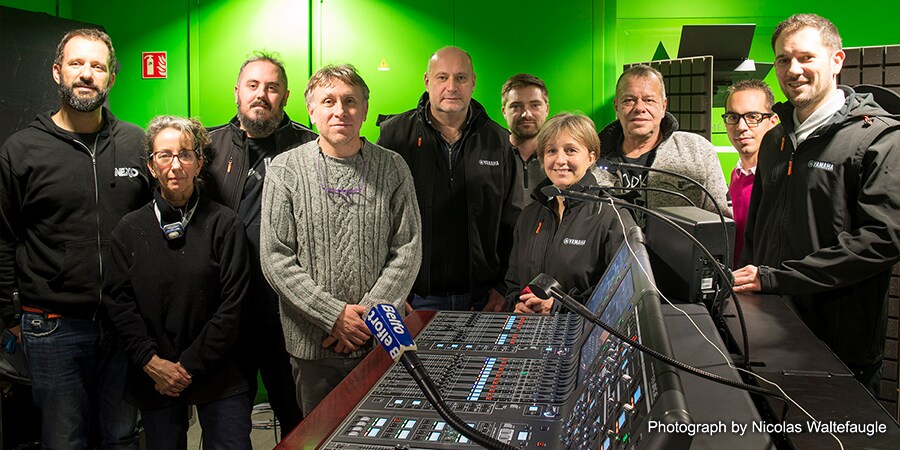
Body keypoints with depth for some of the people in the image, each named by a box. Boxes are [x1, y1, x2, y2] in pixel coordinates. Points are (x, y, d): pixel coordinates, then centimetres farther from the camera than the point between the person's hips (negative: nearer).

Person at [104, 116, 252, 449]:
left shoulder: (224, 224, -4)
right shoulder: (129, 230, 4)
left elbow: (233, 304, -7)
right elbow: (118, 301, 1)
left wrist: (189, 366, -9)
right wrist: (152, 362, -10)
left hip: (217, 374, -2)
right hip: (153, 379, 2)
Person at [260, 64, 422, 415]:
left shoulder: (392, 169, 1)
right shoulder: (285, 170, -2)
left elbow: (408, 250, -2)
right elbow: (276, 259, -7)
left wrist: (368, 315, -12)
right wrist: (335, 316, -14)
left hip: (381, 342, 1)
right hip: (312, 344, 0)